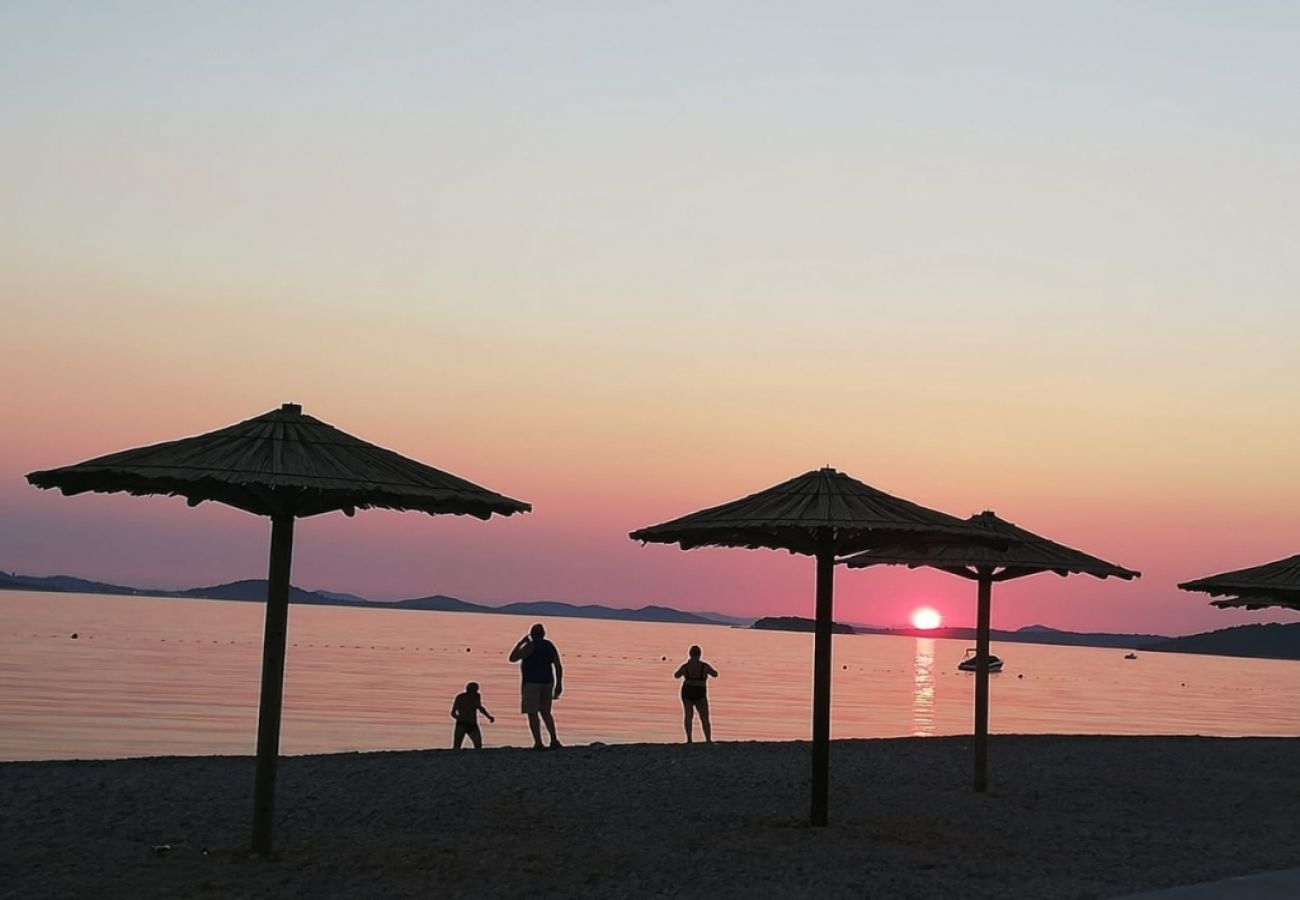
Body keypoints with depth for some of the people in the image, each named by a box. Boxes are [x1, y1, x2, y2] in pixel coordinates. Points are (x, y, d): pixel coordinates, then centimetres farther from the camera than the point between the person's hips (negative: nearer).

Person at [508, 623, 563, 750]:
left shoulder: (530, 645, -12)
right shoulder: (550, 646, 7)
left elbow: (512, 658, -11)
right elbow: (559, 667, 5)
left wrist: (521, 642, -1)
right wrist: (558, 685, 10)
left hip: (531, 683, -6)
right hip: (547, 682, 6)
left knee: (532, 713, -1)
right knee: (545, 712, 17)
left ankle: (538, 743, -7)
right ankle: (554, 740, 5)